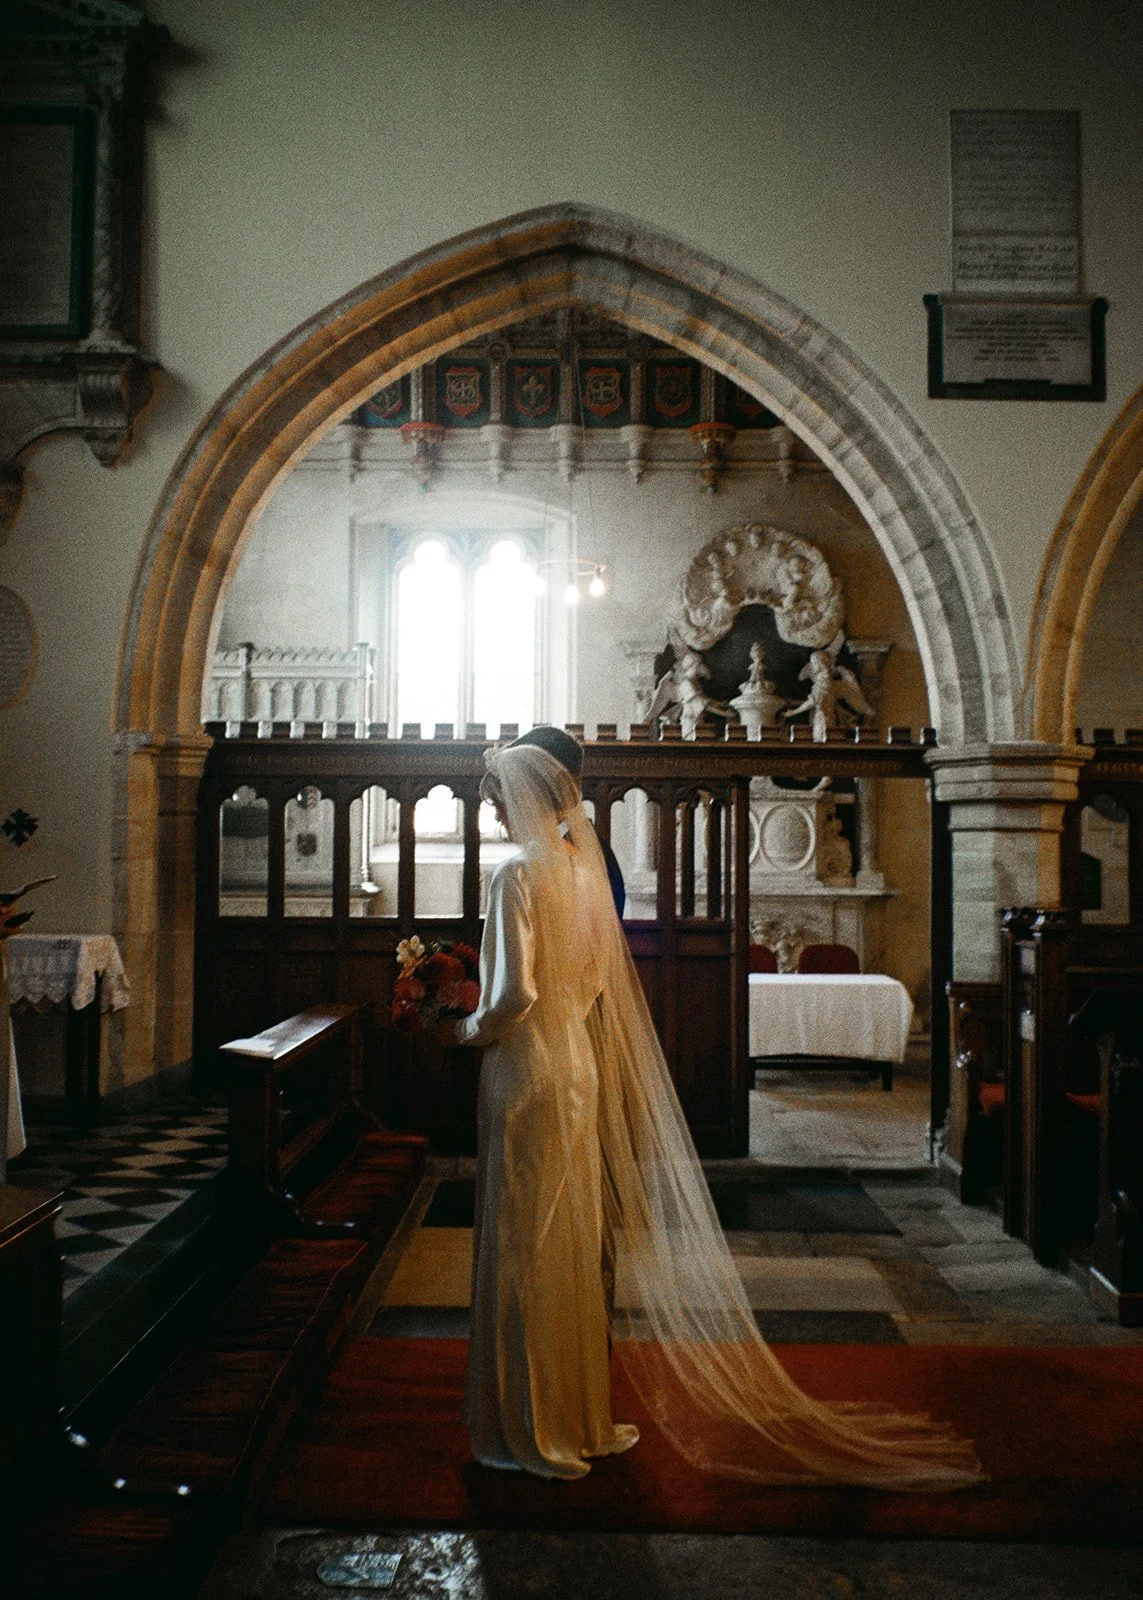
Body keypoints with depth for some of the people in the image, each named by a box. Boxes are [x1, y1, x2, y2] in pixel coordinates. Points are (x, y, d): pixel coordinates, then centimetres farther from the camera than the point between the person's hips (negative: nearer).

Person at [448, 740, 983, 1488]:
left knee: (529, 1244, 3)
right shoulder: (585, 866, 7)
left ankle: (536, 1426, 16)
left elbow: (516, 992, -24)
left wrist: (473, 1027, -6)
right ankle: (581, 1414, 30)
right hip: (579, 1065, 8)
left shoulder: (520, 875, -18)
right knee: (574, 1239, 17)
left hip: (531, 1070, -8)